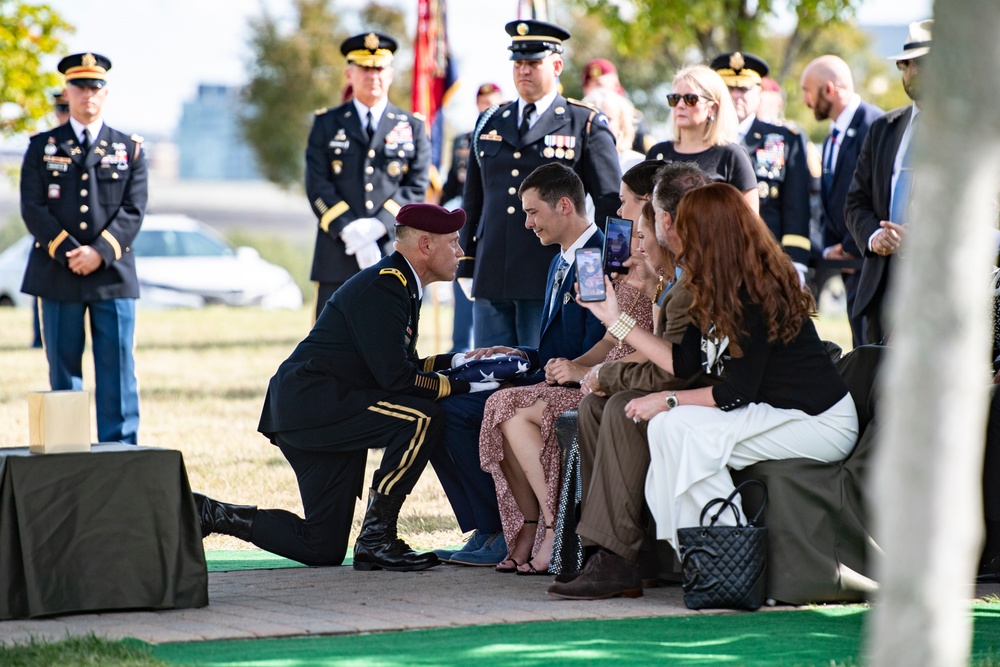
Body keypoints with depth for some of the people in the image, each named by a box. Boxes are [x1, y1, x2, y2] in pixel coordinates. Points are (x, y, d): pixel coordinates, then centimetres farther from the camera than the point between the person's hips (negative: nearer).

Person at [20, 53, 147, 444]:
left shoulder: (129, 150, 9)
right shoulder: (42, 147, 8)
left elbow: (133, 211, -1)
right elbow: (33, 210, -2)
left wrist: (99, 252, -15)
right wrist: (68, 253, -14)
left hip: (112, 276, 0)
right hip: (57, 276, 0)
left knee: (118, 368, -1)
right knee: (63, 370, 4)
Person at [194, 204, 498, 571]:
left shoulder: (399, 285, 16)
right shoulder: (382, 287, -16)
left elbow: (400, 364, 19)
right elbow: (395, 377, -23)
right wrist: (464, 385, -19)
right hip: (312, 400, -10)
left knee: (323, 549, 8)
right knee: (421, 419, -26)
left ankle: (210, 513, 18)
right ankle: (375, 540, -16)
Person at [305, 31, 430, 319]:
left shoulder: (412, 127, 12)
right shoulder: (326, 124, 11)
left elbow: (417, 187, 3)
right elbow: (318, 186, 1)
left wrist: (379, 226, -13)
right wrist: (349, 232, -13)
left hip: (394, 255, 0)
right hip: (337, 260, 0)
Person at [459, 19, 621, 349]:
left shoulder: (586, 124, 3)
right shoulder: (489, 123, 16)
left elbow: (610, 204, 2)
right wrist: (466, 267, 13)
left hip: (549, 282, -4)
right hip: (491, 279, 5)